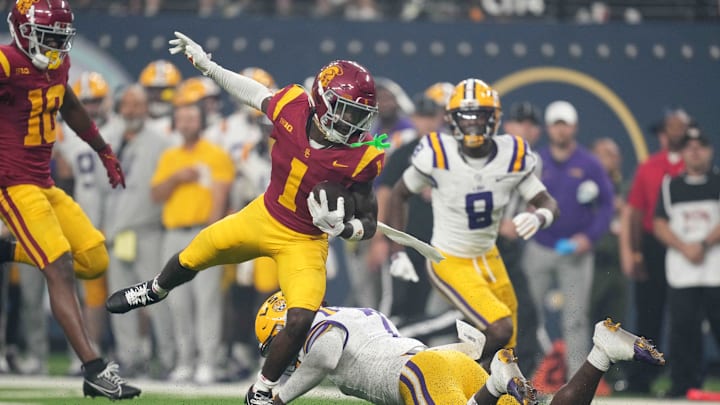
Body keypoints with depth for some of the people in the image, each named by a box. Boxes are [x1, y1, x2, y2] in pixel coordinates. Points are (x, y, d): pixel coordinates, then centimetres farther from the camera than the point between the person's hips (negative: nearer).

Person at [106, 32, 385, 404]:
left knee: (301, 319, -21)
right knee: (189, 261, 20)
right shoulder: (291, 108, -21)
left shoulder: (359, 158, -25)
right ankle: (154, 291, 58)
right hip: (264, 216, 3)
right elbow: (257, 95, 4)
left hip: (304, 243, -3)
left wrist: (340, 228, -35)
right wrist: (207, 66, 8)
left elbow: (369, 224, -14)